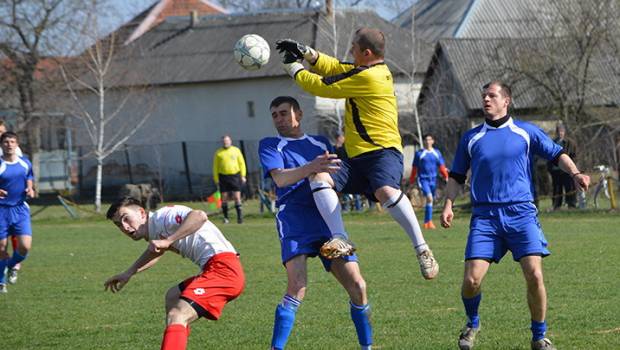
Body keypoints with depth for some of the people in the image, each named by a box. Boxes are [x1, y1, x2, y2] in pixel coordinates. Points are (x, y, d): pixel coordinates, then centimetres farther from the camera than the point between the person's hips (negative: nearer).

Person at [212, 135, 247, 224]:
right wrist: (216, 179, 3)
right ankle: (226, 218, 7)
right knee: (224, 197, 0)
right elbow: (215, 166, 10)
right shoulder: (218, 153, 7)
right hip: (223, 177, 0)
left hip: (235, 176, 0)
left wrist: (243, 176, 2)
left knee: (237, 196, -6)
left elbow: (242, 163, 10)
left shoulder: (236, 150, 8)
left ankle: (239, 216, -2)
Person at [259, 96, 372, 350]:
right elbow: (280, 178, -12)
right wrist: (311, 168, -29)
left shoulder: (321, 143, 21)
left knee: (357, 286, -4)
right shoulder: (270, 146, 8)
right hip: (294, 222, -4)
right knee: (297, 288, -24)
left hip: (326, 221, 4)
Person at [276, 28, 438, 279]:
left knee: (385, 191, -36)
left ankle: (422, 250, -24)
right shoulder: (378, 71, 18)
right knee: (319, 178, -13)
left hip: (383, 151, -10)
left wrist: (292, 67, 10)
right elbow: (334, 68, 31)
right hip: (357, 158, 10)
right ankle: (340, 240, -25)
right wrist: (305, 52, 18)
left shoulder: (367, 77, -11)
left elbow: (321, 86, -6)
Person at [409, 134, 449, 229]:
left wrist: (446, 177, 1)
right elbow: (414, 168, 6)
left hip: (433, 179, 4)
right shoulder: (419, 153, 0)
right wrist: (412, 180, 10)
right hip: (423, 179, -4)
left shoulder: (437, 153, 9)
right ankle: (429, 221, -19)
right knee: (429, 198, -21)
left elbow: (442, 167, 12)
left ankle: (426, 223, 21)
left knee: (430, 200, 9)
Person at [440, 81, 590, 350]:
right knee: (471, 280, -10)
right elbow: (456, 176, 19)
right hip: (484, 217, 1)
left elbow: (556, 154, 12)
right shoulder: (471, 138, 12)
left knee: (534, 274, -14)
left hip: (521, 214, -1)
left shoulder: (526, 132, 8)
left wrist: (575, 173, -6)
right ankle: (472, 323, 21)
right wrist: (448, 204, 6)